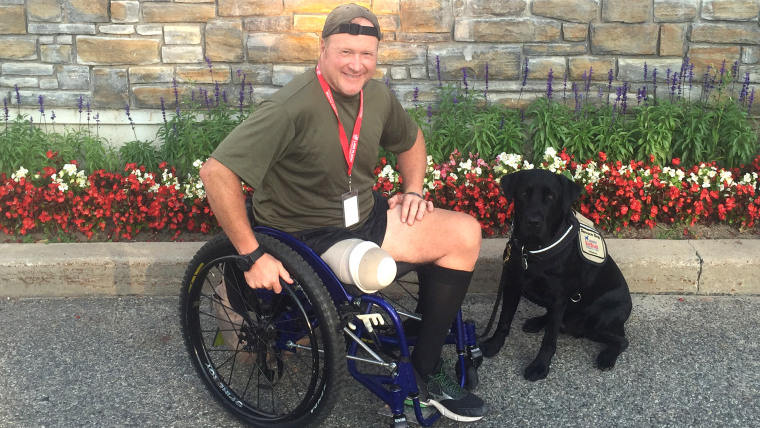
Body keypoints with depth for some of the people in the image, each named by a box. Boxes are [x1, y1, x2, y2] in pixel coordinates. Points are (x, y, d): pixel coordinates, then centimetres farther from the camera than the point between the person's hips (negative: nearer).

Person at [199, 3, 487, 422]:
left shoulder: (377, 96, -2)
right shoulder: (294, 106, -26)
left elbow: (410, 139, 21)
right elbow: (215, 172, -31)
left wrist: (413, 190, 5)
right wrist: (252, 256, -28)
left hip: (366, 215, 8)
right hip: (309, 237, -7)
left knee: (465, 232, -2)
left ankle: (425, 371, 5)